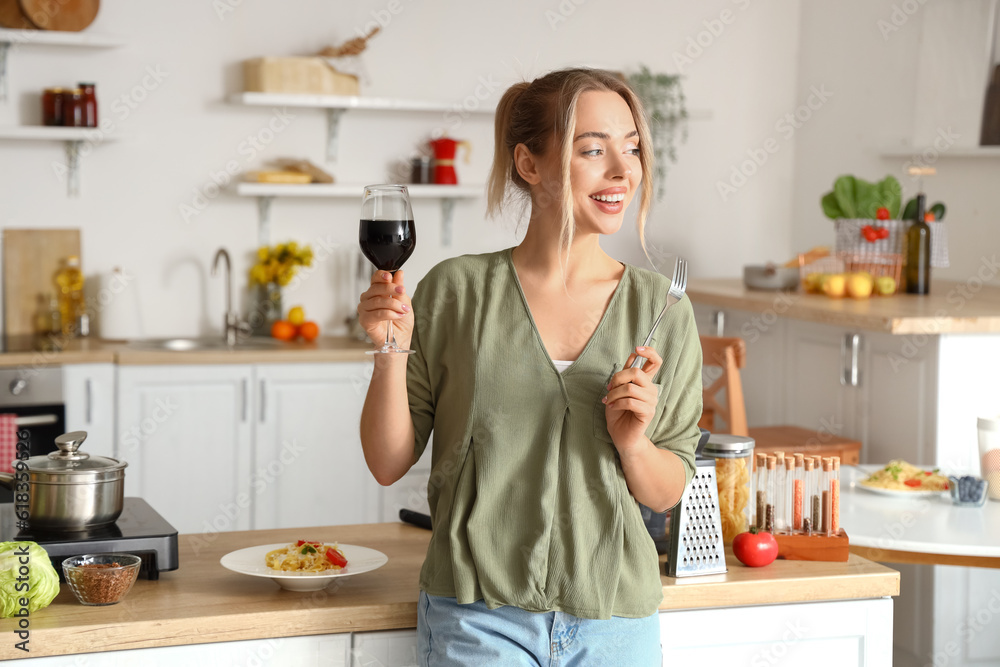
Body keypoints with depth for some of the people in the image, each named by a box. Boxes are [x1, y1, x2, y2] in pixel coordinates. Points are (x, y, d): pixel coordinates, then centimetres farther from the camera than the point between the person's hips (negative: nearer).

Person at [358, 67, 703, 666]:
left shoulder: (661, 308, 0)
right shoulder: (457, 290, -4)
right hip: (477, 618, -2)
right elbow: (389, 463, -1)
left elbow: (668, 493, 6)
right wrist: (392, 350, -15)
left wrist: (633, 442, -13)